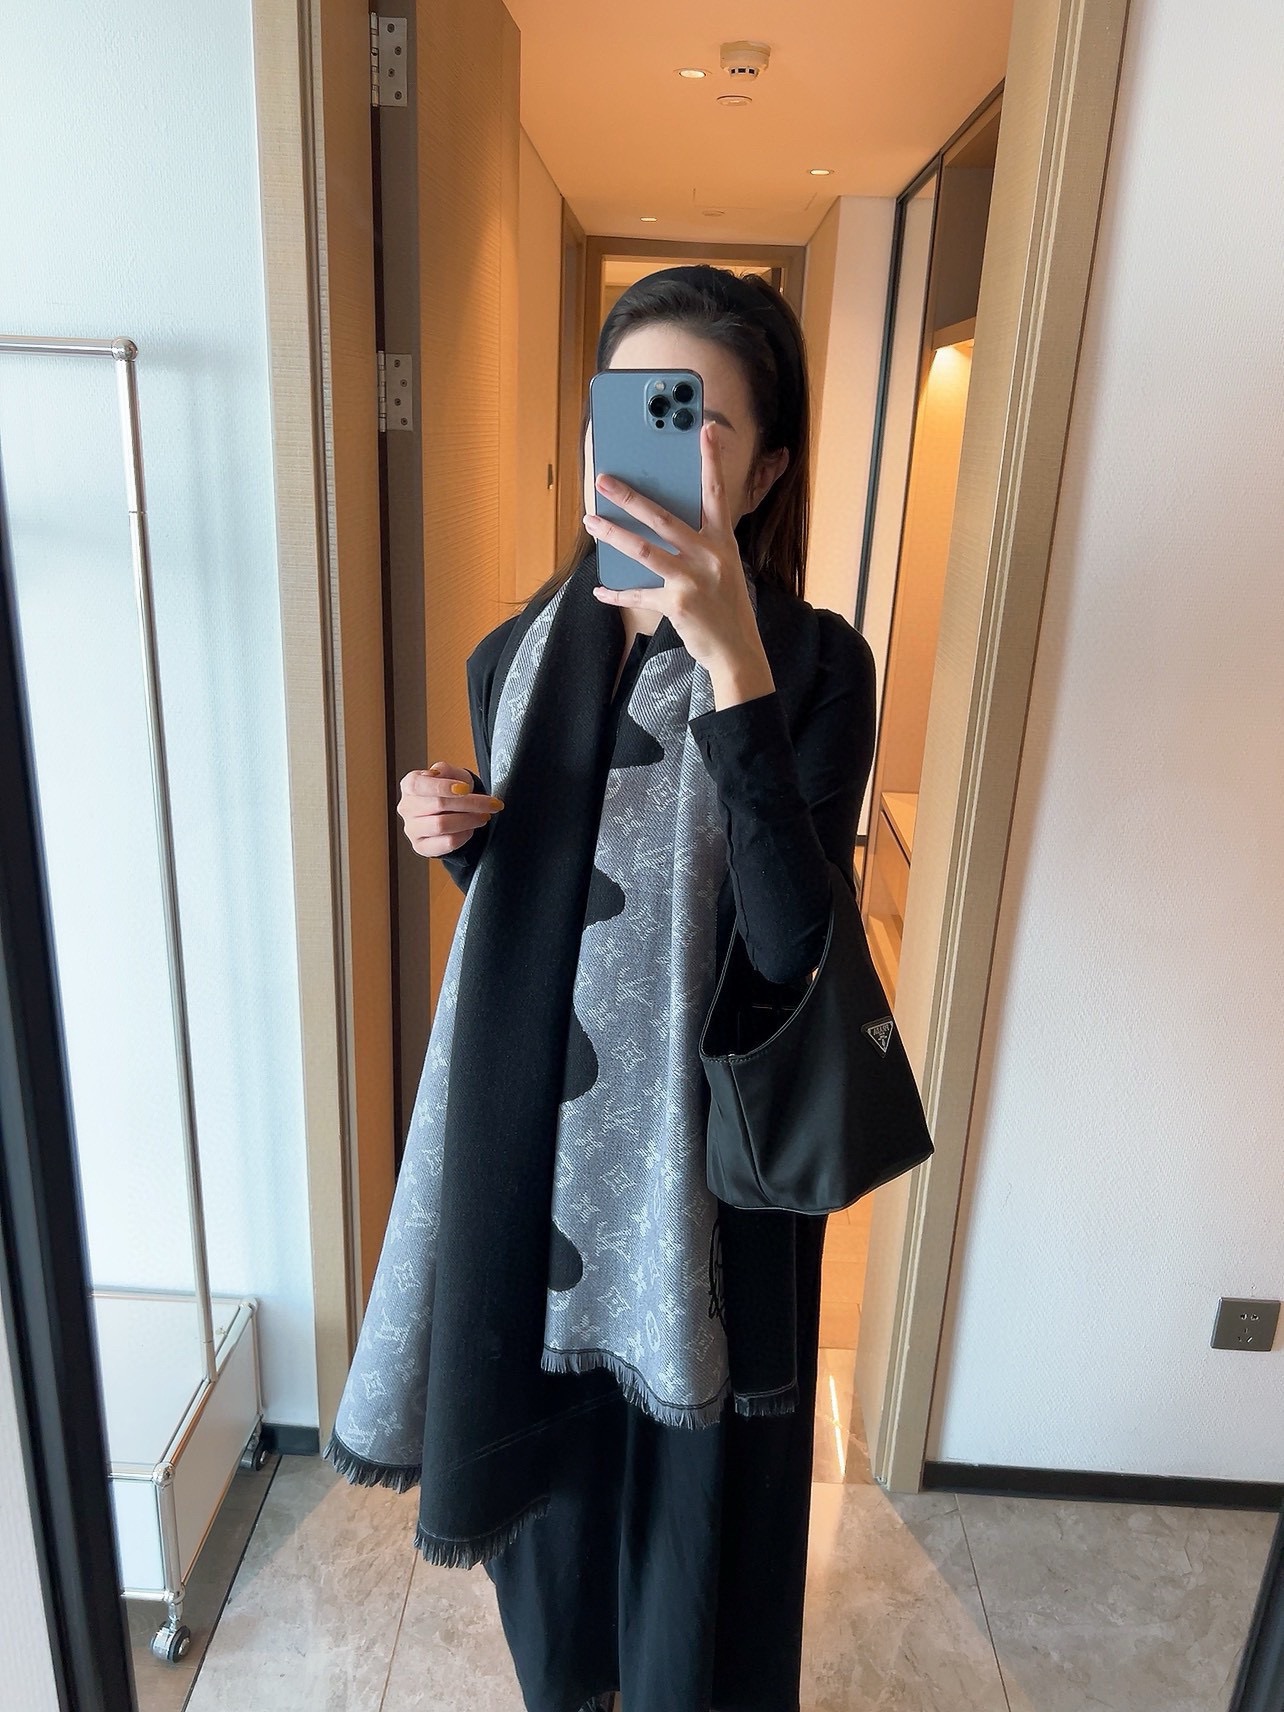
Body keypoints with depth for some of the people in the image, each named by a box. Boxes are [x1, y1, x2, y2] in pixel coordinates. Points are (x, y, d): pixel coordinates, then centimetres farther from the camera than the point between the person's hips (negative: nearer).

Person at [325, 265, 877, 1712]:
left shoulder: (817, 665, -13)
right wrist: (454, 839, -12)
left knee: (691, 1484, 16)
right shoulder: (516, 657, -1)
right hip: (531, 1133, 4)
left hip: (707, 1151, -3)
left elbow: (787, 940, -26)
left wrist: (732, 661, -33)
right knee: (543, 1444, 24)